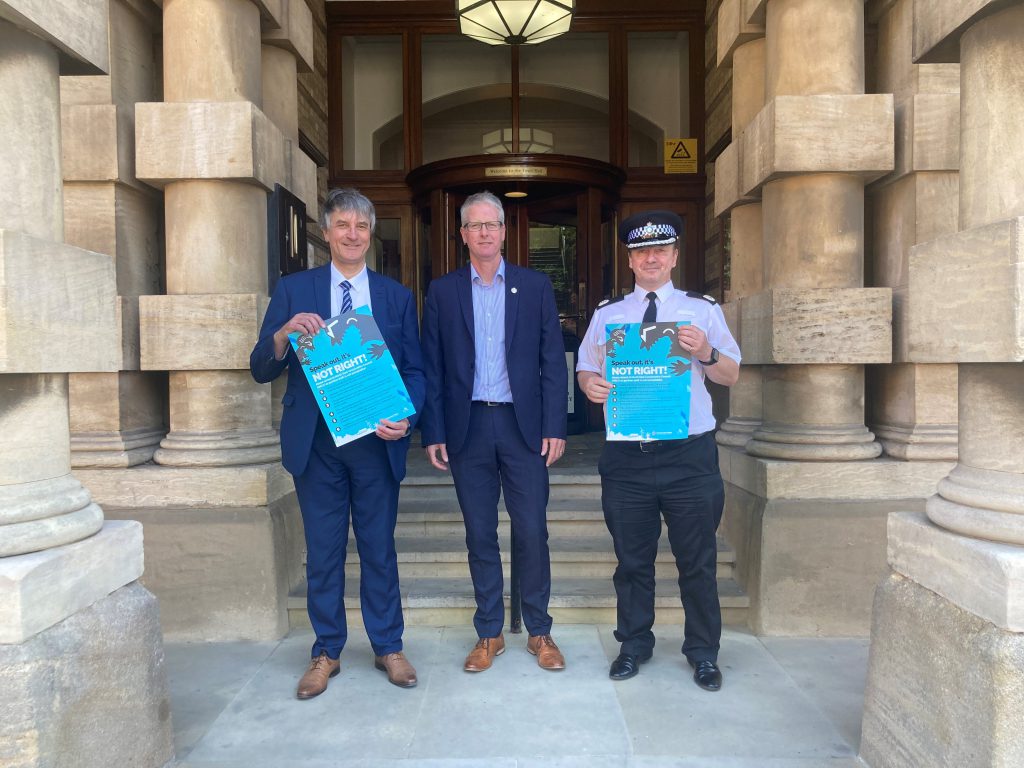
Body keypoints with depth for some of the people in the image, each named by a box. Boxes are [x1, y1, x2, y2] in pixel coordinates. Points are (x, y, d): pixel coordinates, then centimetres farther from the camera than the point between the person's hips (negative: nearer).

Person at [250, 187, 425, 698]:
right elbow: (261, 370, 2)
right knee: (323, 551, 10)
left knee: (379, 548, 9)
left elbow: (414, 369, 6)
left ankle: (388, 647, 25)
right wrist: (284, 334, -19)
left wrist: (406, 417, -13)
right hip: (316, 441, 0)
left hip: (377, 440, 0)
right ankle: (326, 652, 26)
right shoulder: (293, 290, 5)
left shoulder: (397, 296, 7)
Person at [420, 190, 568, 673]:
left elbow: (554, 362, 3)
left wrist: (554, 428, -4)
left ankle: (539, 632, 20)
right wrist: (432, 433, -1)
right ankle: (489, 633, 23)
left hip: (523, 425, 0)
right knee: (479, 534, 8)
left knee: (532, 532, 3)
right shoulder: (442, 292, 7)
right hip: (468, 428, 1)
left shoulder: (535, 286, 6)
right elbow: (431, 368, 5)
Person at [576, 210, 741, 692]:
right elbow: (585, 368, 10)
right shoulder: (606, 314, 11)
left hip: (690, 455, -1)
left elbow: (732, 376, 7)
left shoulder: (702, 310, 7)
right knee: (632, 559, 12)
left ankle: (703, 653, 27)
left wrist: (706, 353, -14)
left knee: (697, 561, 8)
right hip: (626, 457, 1)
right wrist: (590, 383, -14)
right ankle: (633, 645, 31)